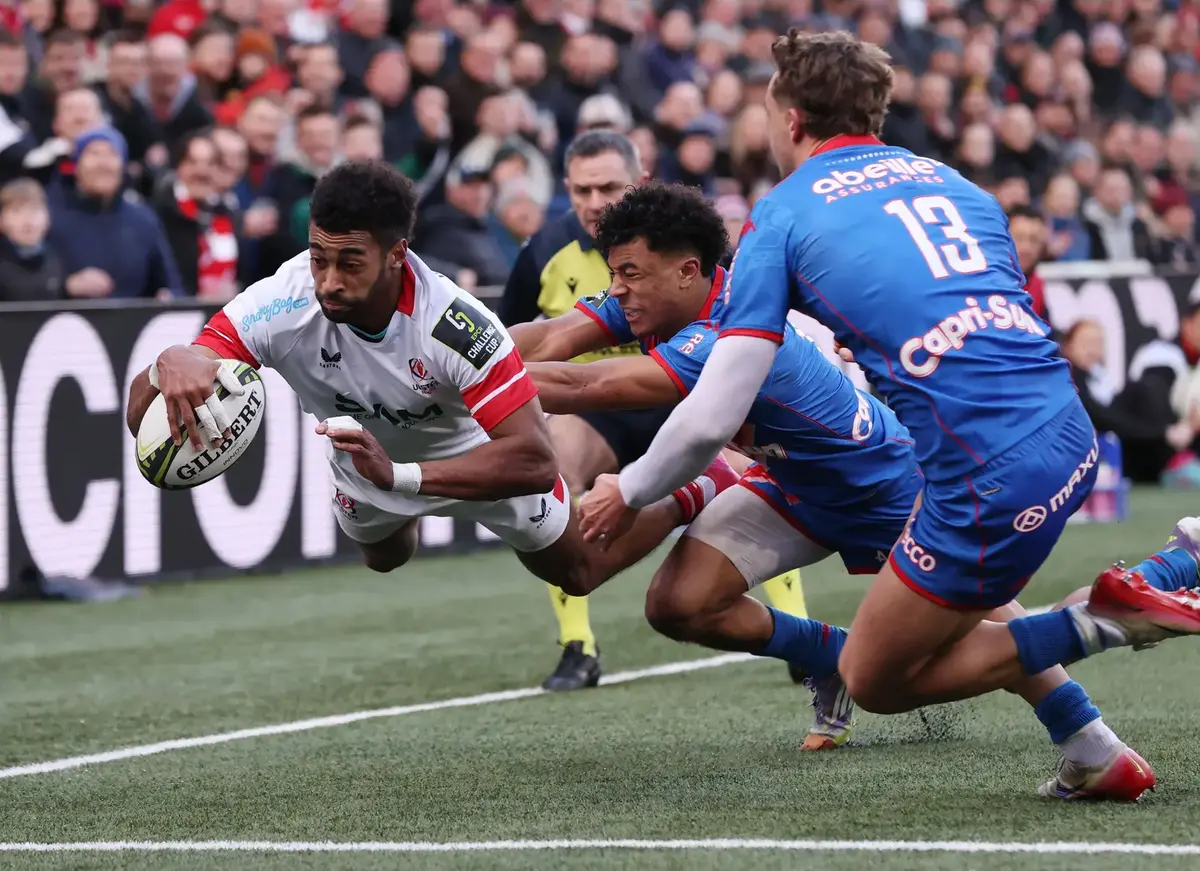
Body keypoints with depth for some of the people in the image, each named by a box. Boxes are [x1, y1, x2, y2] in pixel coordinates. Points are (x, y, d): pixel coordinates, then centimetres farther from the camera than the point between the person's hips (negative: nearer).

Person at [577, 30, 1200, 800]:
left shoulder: (780, 217, 5)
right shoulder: (952, 181, 21)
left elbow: (713, 419, 1)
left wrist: (630, 493, 19)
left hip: (990, 473, -7)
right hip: (1070, 433, 7)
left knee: (872, 678, 11)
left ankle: (1106, 619, -1)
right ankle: (1092, 751, 19)